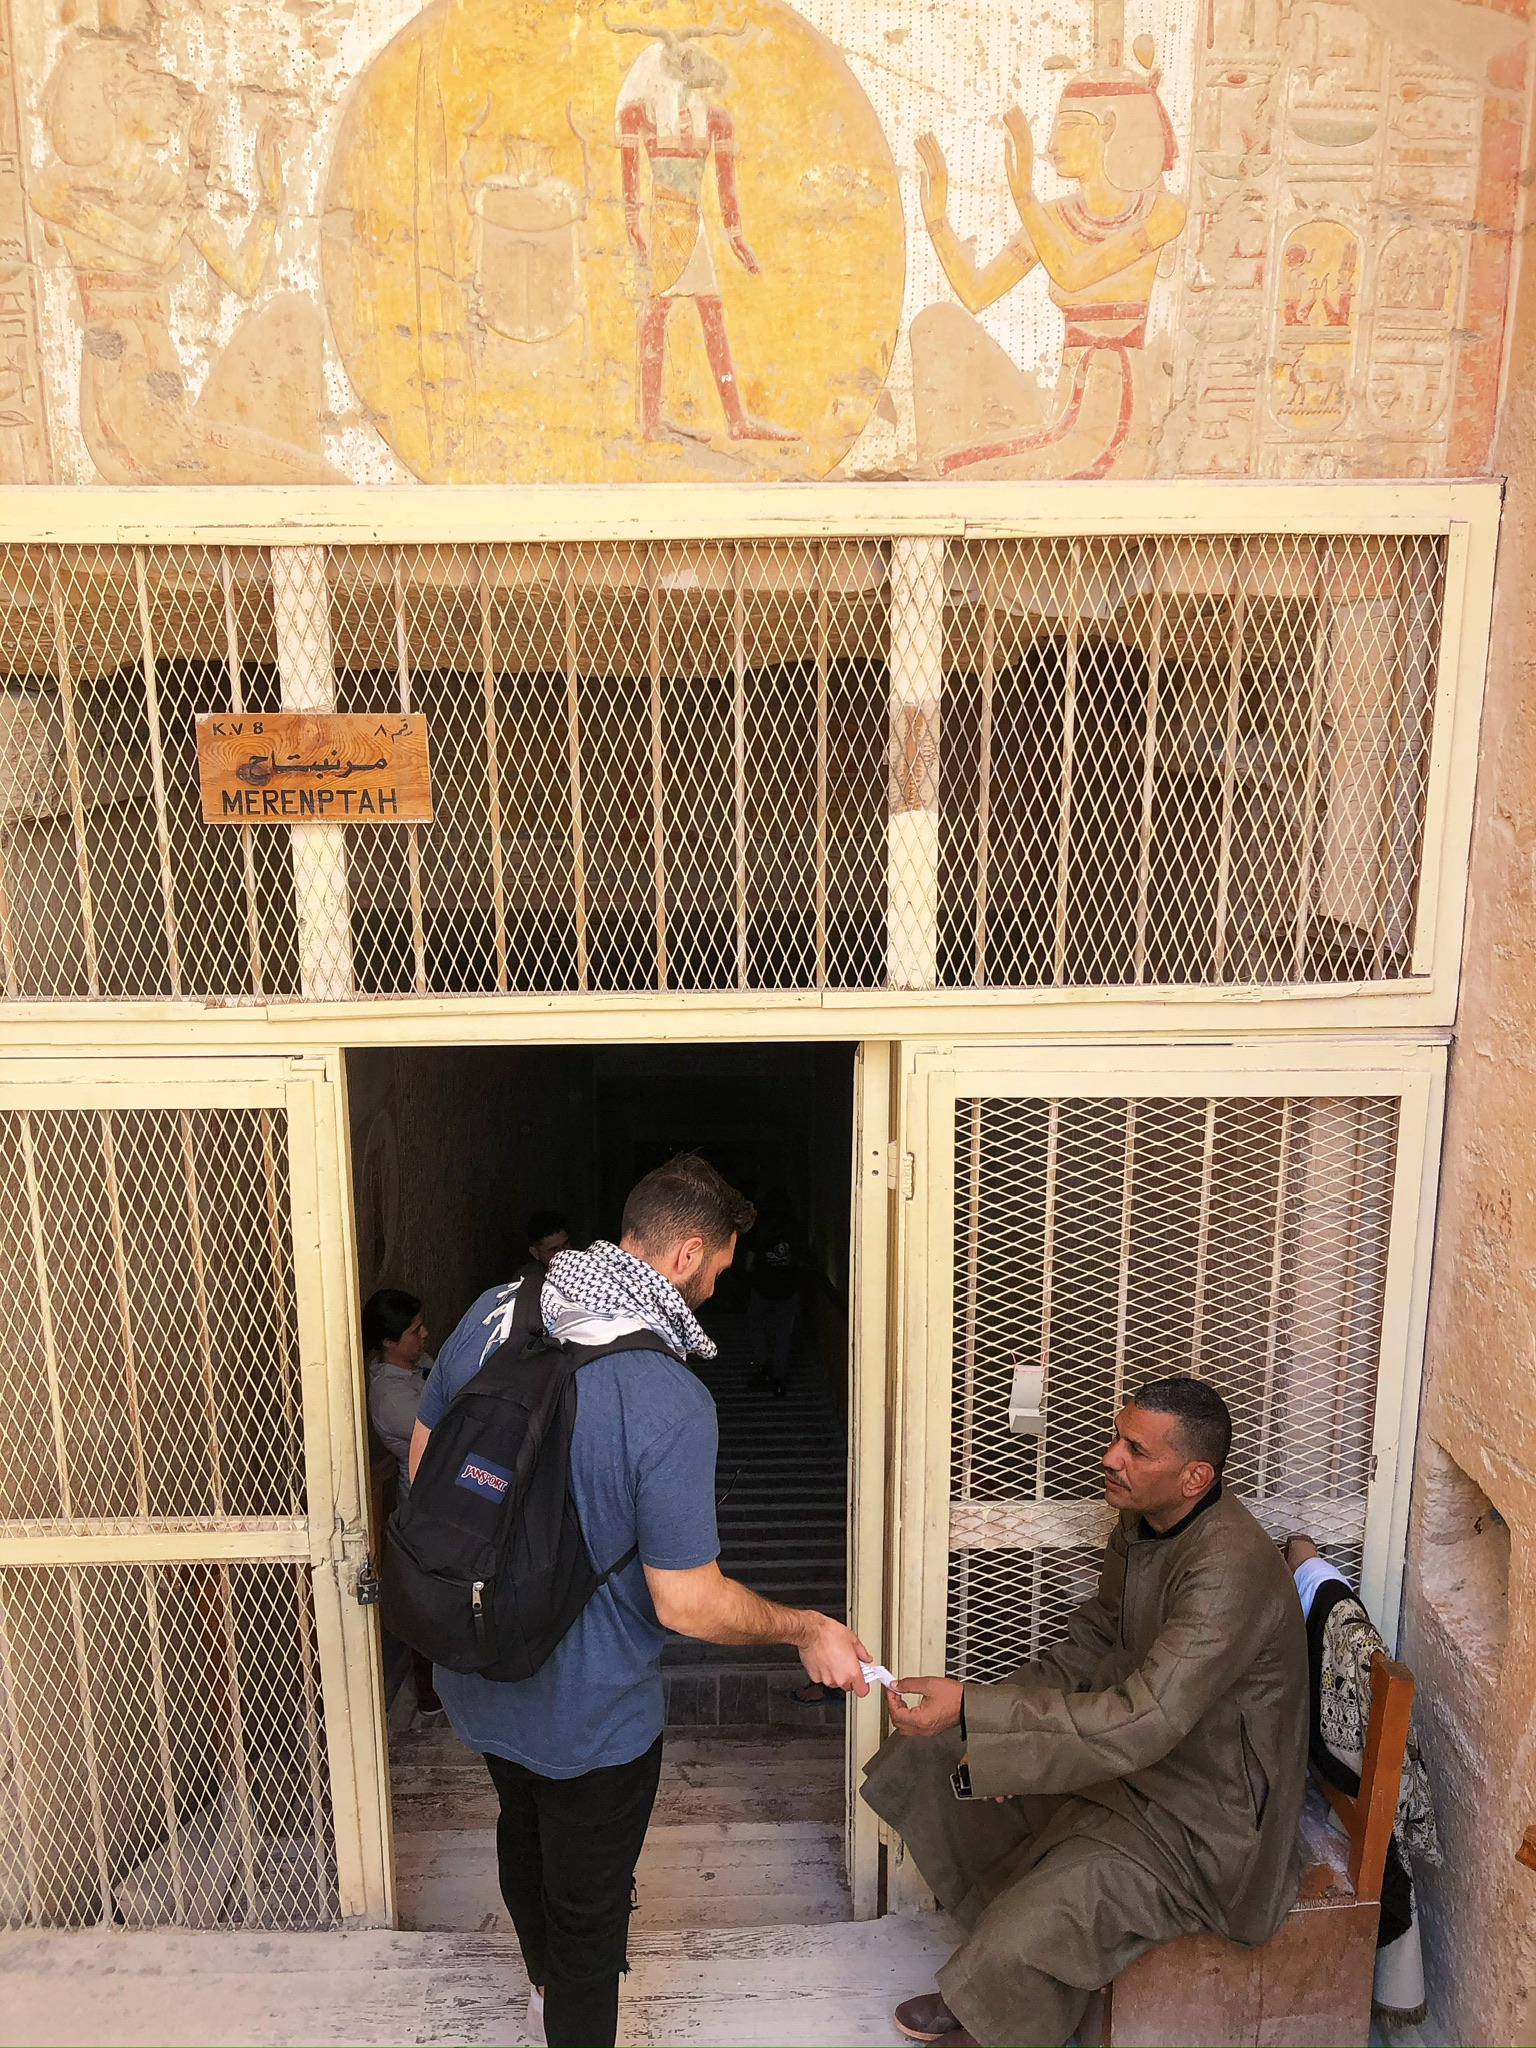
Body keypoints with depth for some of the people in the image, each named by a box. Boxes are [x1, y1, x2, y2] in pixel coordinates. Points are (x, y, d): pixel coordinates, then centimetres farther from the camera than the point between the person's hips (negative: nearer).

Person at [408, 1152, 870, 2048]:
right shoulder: (673, 1402, -32)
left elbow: (424, 1462, 2)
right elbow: (688, 1604, -27)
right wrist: (806, 1628, -11)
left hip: (477, 1677, 8)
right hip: (586, 1714, -7)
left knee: (523, 1828, 34)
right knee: (587, 1906, 18)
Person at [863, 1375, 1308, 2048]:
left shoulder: (1230, 1571, -32)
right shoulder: (1142, 1523, -3)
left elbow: (1142, 1722, -38)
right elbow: (1095, 1641, 9)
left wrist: (972, 1709, -40)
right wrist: (1003, 1725, -7)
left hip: (1201, 1817, -9)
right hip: (1134, 1742, 9)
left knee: (1015, 1943, -23)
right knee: (935, 1753, 6)